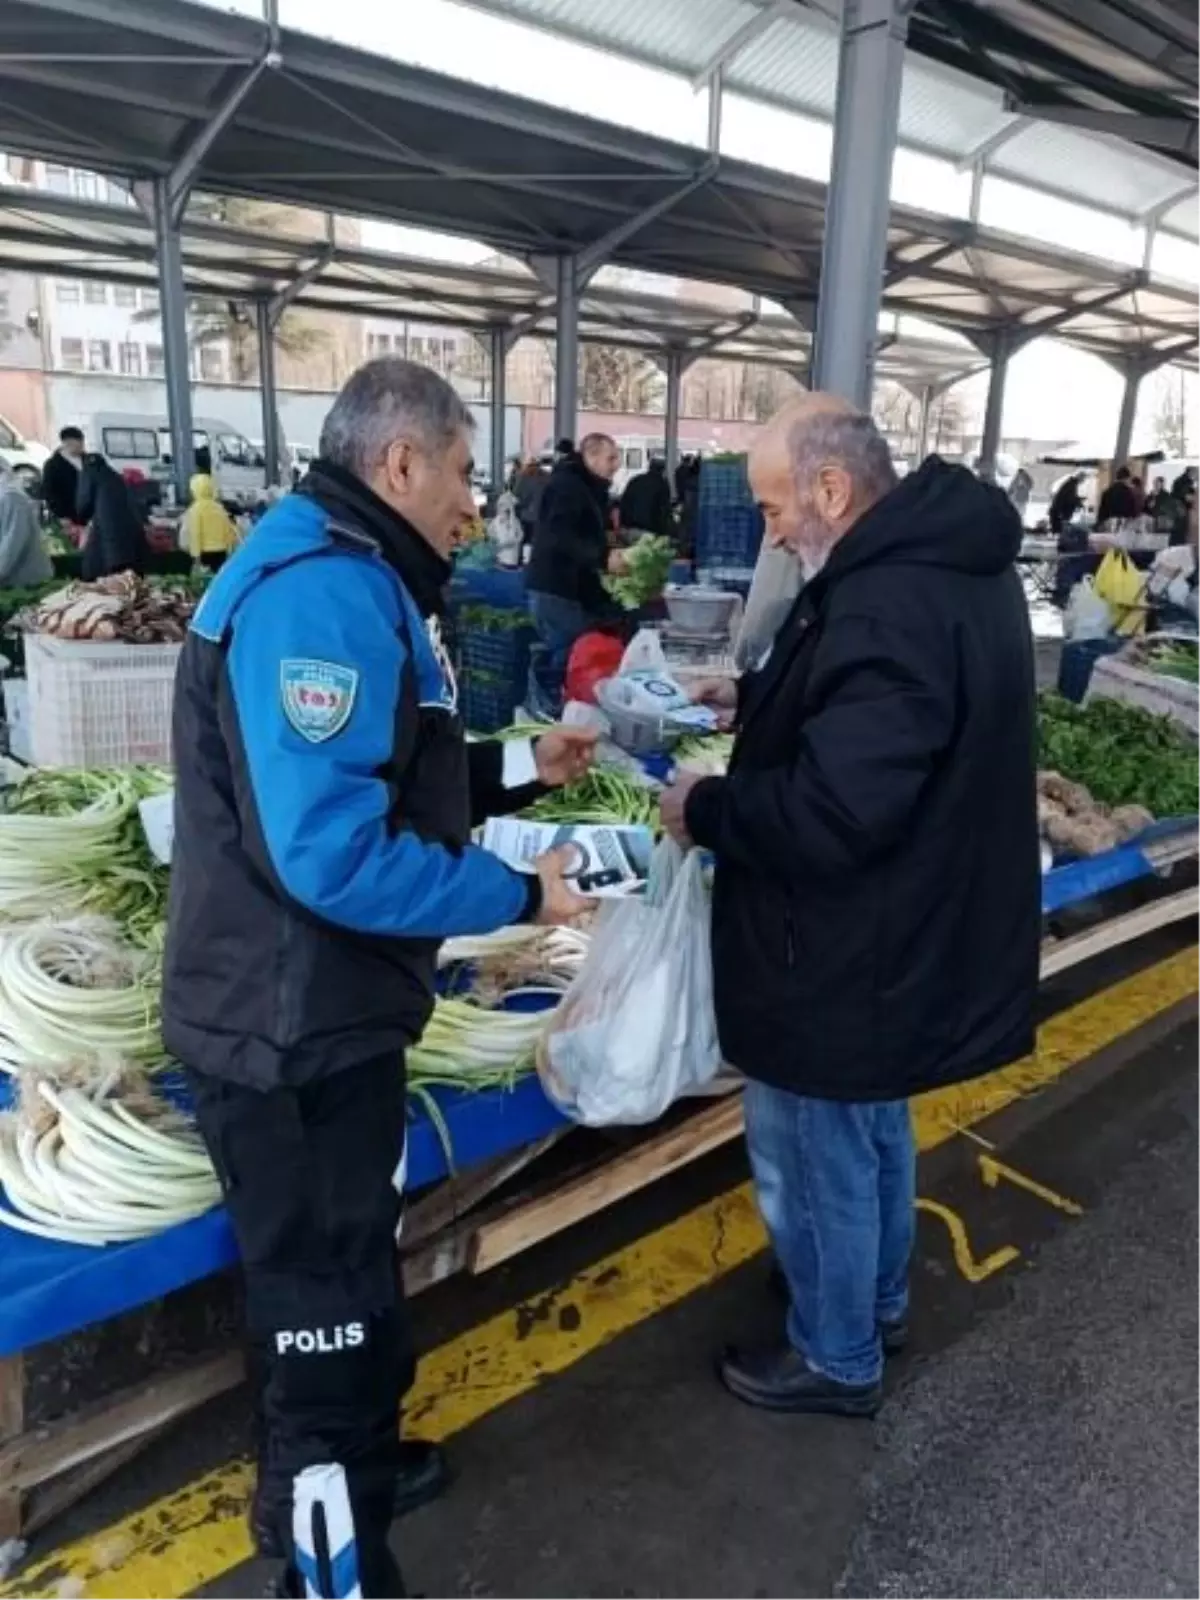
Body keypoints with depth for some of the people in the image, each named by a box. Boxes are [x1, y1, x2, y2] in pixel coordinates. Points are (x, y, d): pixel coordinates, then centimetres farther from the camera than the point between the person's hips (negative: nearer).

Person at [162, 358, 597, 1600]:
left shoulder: (345, 579, 12)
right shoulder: (322, 593, -24)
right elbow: (332, 852, -32)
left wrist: (518, 770, 8)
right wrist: (519, 895, -20)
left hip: (320, 1012, 11)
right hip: (291, 1029, -11)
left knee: (345, 1275, 28)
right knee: (328, 1304, 9)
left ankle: (350, 1461, 52)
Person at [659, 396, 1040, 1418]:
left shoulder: (889, 608, -30)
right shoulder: (951, 560, 4)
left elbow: (827, 814, -34)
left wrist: (704, 809, -18)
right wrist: (756, 695, 7)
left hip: (847, 952, -10)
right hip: (915, 931, 10)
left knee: (817, 1161, 12)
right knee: (876, 1134, 28)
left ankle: (837, 1359, 35)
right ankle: (879, 1301, 50)